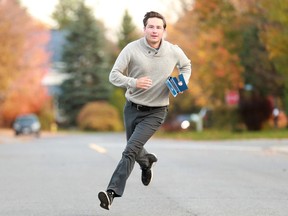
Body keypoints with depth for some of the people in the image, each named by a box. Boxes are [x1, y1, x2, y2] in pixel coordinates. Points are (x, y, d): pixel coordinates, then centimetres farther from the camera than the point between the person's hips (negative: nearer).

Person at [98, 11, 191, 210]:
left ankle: (112, 192, -22)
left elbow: (186, 65, 16)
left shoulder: (174, 52, -7)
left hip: (155, 111, -2)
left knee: (131, 150, -18)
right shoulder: (132, 49, -12)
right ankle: (147, 162, 57)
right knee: (135, 150, 20)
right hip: (132, 108, 2)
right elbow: (114, 75, -12)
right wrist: (133, 83, -30)